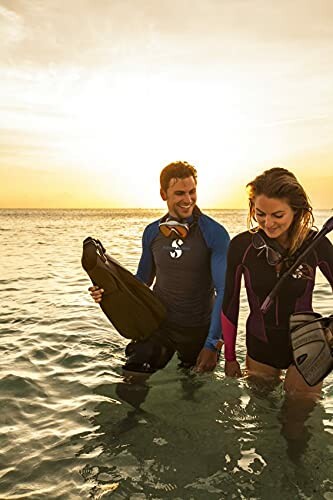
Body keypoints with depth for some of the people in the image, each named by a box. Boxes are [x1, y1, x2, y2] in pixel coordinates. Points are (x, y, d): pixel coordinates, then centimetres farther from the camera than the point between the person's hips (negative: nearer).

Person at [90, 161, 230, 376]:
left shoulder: (215, 233, -15)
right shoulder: (152, 232, -2)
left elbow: (224, 291, -18)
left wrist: (212, 344, -25)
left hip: (199, 329, -2)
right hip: (158, 323, 3)